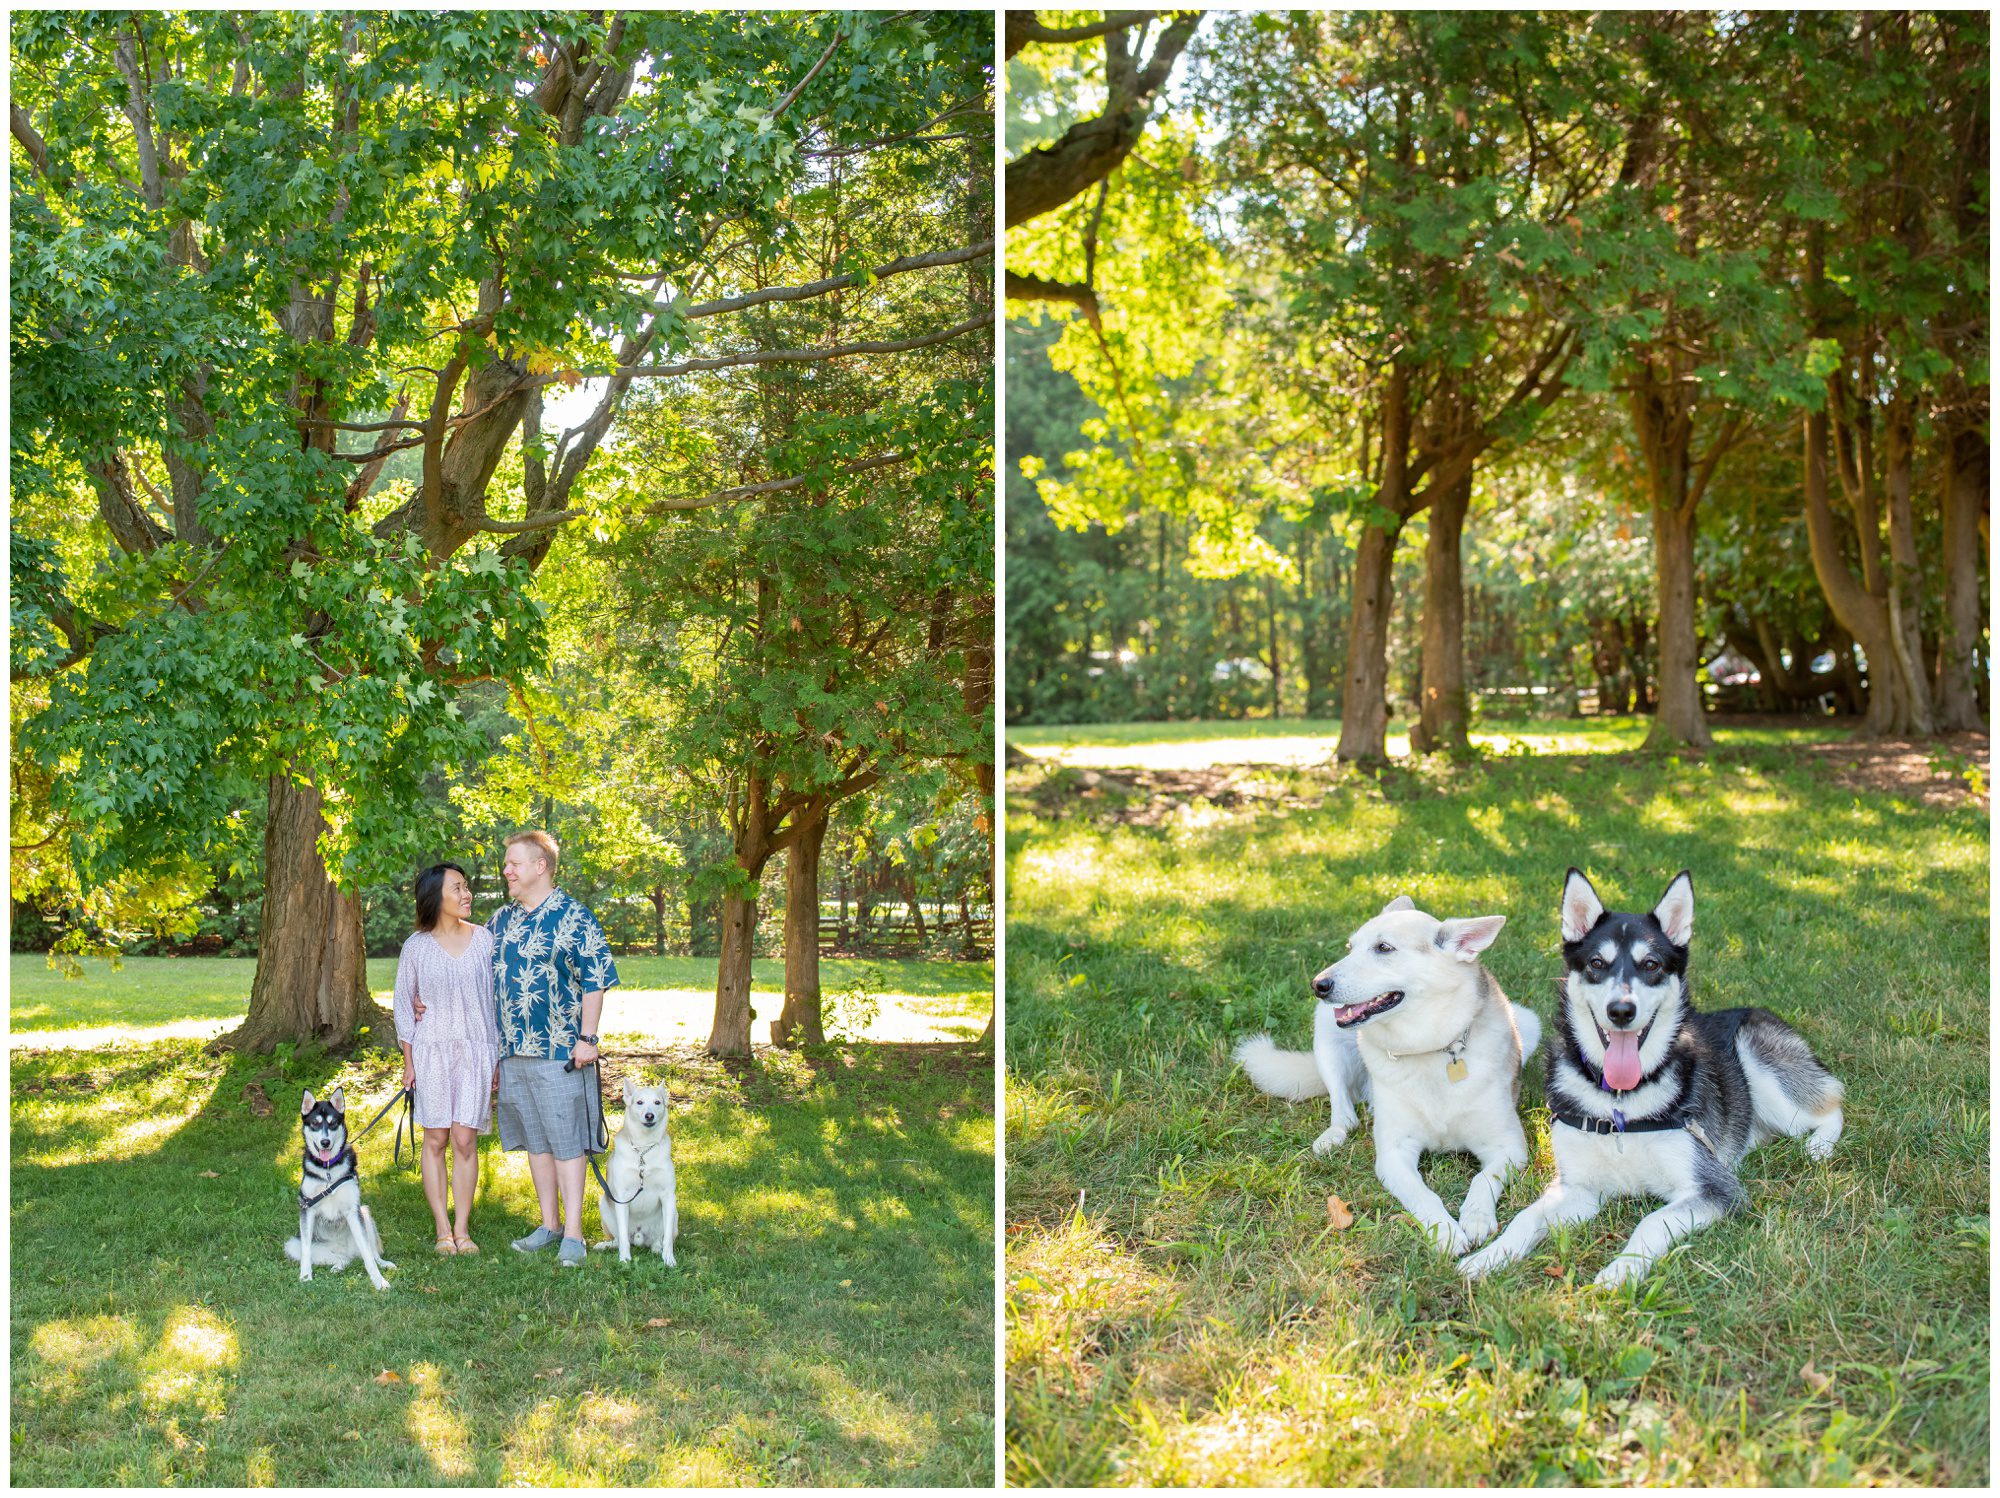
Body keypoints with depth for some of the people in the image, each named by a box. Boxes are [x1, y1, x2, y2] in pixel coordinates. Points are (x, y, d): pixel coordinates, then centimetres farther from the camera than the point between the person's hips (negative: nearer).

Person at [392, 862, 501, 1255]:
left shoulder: (484, 940, 2)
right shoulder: (416, 946, 0)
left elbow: (496, 997, 6)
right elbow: (403, 1004, 7)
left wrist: (498, 1055, 5)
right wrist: (408, 1062, 3)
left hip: (474, 1049, 0)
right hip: (431, 1049, 0)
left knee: (465, 1139, -3)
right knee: (435, 1139, 1)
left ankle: (463, 1228, 4)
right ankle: (443, 1228, 8)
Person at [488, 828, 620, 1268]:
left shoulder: (573, 918, -8)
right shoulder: (500, 920, 12)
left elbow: (596, 980, -9)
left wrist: (587, 1037, -13)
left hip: (559, 1051, -6)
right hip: (512, 1050, 6)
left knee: (566, 1140, -2)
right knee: (534, 1140, 12)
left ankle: (573, 1233, 2)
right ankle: (548, 1225, 20)